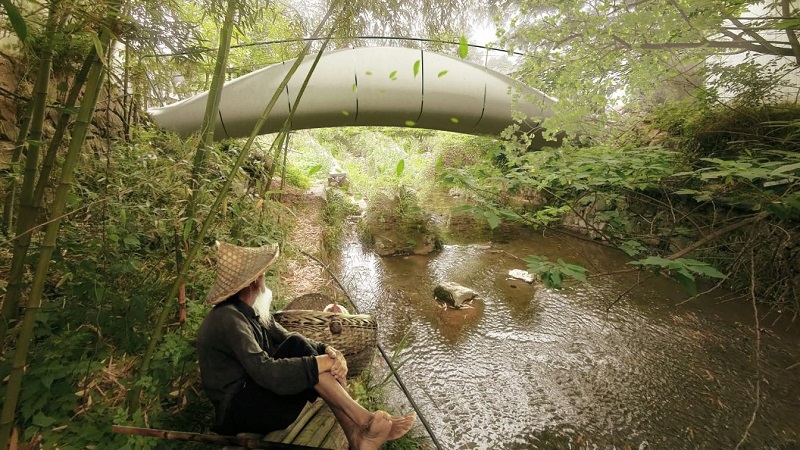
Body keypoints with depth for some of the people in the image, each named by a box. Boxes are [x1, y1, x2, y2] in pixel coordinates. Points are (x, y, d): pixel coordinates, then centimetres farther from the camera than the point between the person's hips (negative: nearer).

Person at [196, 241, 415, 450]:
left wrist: (327, 350, -19)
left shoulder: (251, 311, 6)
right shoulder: (227, 318, -23)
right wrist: (322, 362, -28)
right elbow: (264, 371, -32)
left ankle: (355, 430, -17)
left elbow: (287, 339, 0)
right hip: (237, 409, -8)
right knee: (307, 361, -26)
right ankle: (364, 422, -18)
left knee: (298, 346, -14)